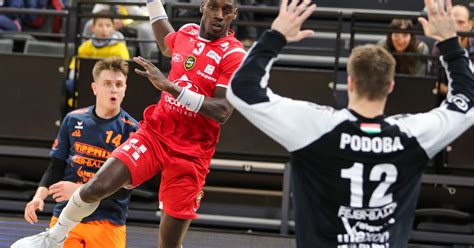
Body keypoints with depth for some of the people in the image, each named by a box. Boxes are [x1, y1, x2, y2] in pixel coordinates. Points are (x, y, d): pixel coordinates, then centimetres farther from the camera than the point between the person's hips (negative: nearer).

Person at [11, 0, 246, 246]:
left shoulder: (234, 56, -12)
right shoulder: (187, 32, 5)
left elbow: (222, 111, -24)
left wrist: (171, 87, -29)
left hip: (191, 154, -4)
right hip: (153, 133, 4)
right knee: (99, 185, -17)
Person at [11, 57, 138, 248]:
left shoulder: (131, 130, -5)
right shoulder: (73, 120, 6)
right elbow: (56, 167, 10)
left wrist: (79, 190, -21)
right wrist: (39, 195, -8)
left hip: (107, 223, -2)